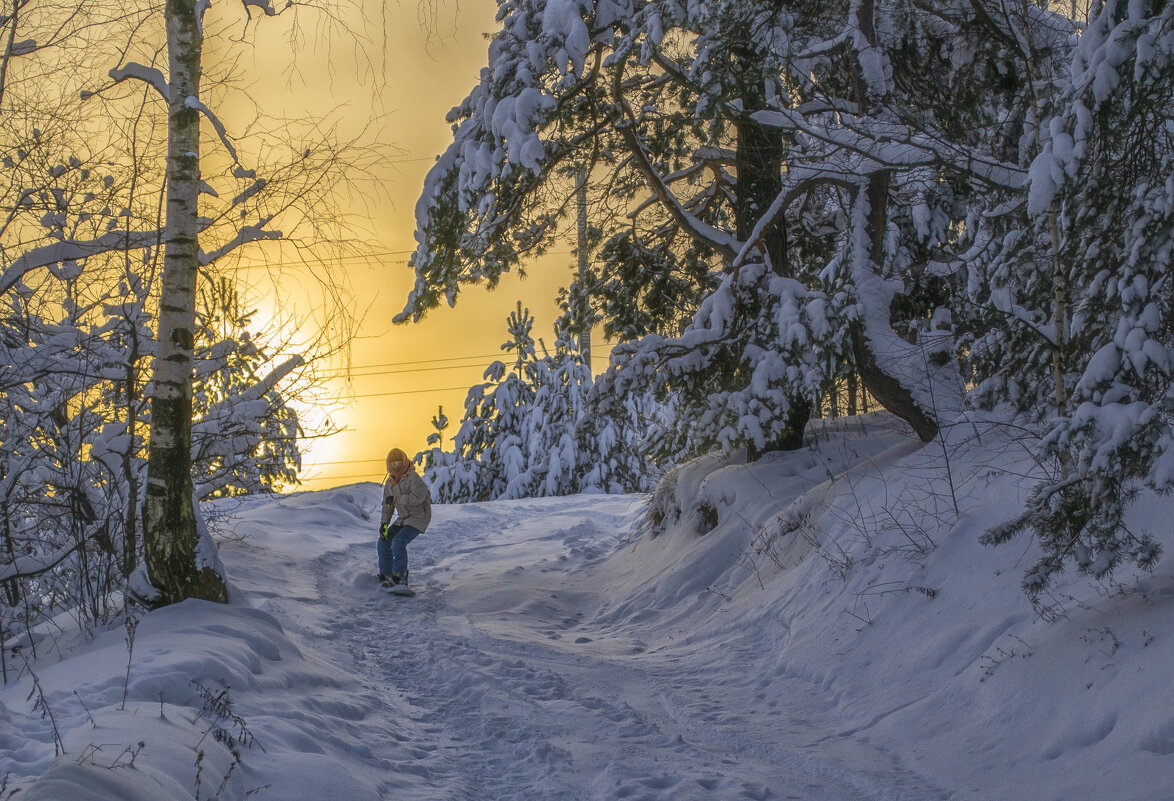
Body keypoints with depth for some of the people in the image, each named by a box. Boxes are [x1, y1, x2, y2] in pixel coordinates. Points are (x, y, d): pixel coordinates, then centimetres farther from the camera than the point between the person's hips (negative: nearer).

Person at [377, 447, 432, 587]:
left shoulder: (413, 477, -17)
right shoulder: (389, 483, 7)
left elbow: (418, 497, -33)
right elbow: (387, 507, 12)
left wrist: (396, 499, -31)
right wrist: (384, 523, -2)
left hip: (418, 519, -8)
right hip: (403, 519, 8)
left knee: (398, 542, -25)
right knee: (383, 542, 0)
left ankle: (400, 576, -15)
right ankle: (386, 576, 8)